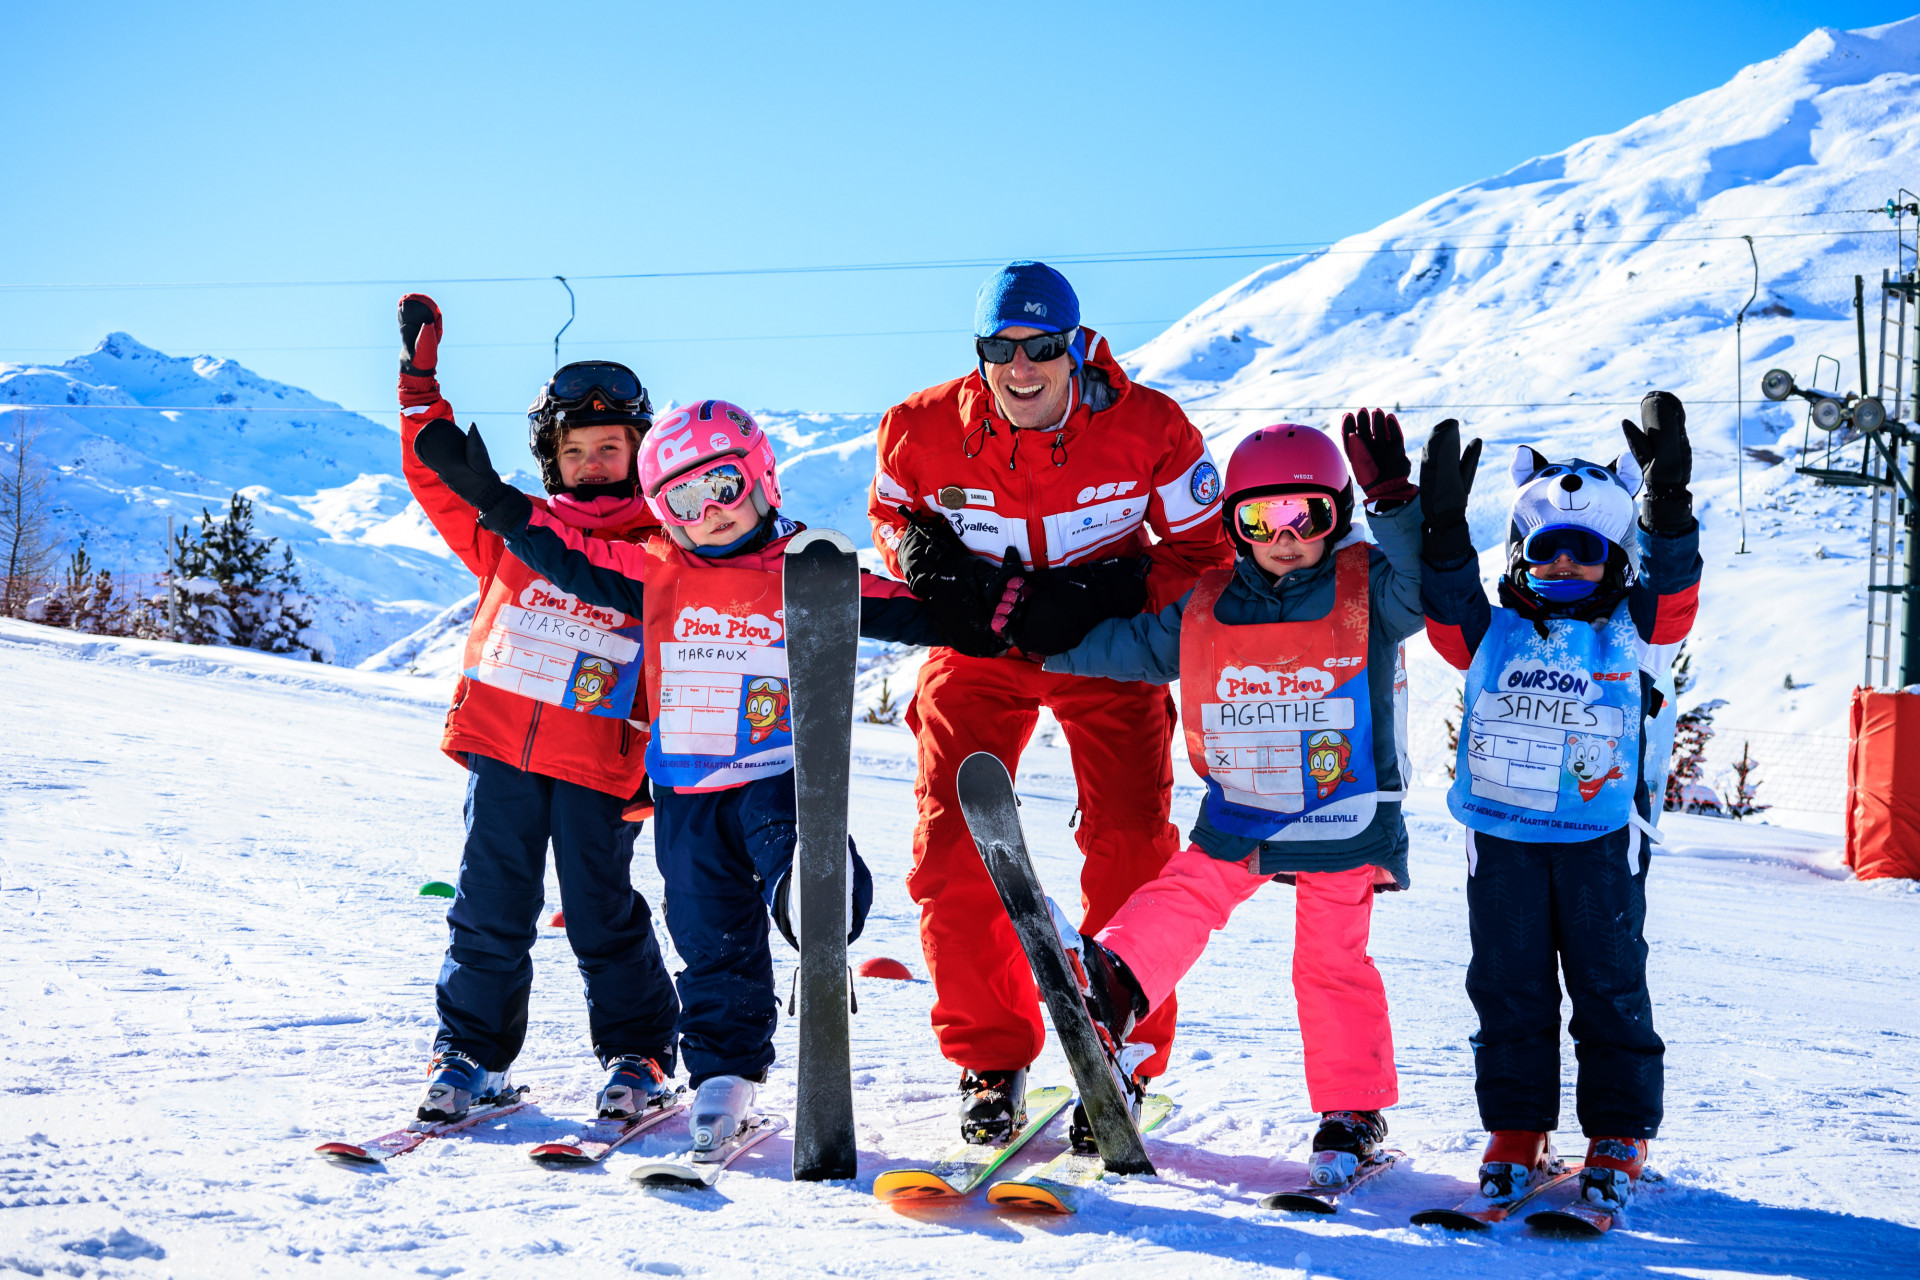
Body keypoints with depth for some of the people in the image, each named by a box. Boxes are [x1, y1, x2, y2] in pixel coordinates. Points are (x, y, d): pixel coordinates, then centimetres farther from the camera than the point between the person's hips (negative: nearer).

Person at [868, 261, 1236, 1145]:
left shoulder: (1146, 429, -20)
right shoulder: (926, 430, -15)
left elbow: (1205, 549, -11)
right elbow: (890, 508, 7)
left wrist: (1109, 593, -26)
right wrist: (921, 551, -16)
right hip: (978, 648, 1)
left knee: (1131, 853, -13)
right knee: (951, 853, -7)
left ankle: (1121, 1061, 3)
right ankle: (991, 1059, 10)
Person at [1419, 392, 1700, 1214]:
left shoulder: (1632, 633, 5)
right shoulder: (1493, 635, 9)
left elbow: (1671, 588, -10)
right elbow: (1449, 607, -6)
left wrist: (1667, 503, -24)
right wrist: (1443, 531, -21)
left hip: (1601, 842, -1)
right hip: (1501, 841, 2)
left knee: (1610, 990, 3)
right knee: (1509, 989, 7)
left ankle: (1618, 1138, 13)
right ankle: (1514, 1131, 17)